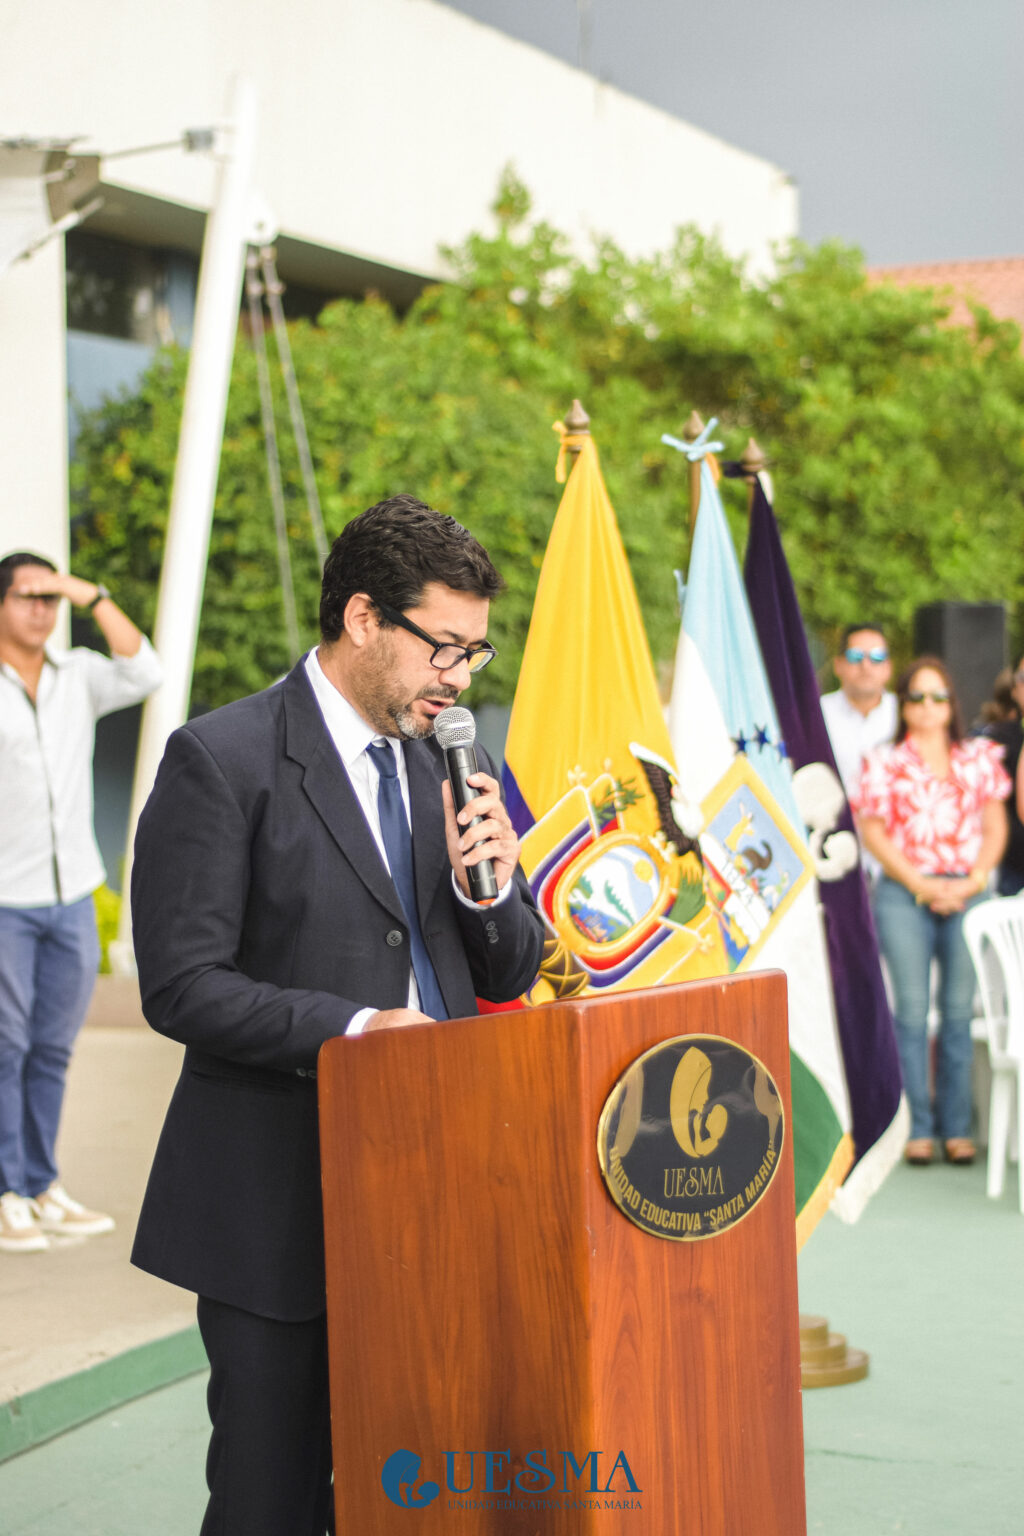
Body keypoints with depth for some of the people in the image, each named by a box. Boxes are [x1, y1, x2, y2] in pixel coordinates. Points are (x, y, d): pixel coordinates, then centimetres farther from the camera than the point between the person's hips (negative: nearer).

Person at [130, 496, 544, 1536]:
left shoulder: (443, 765, 11)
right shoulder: (221, 760, -10)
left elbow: (509, 976, 15)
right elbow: (180, 986, -15)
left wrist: (489, 884, -6)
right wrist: (352, 1028, -23)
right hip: (278, 1206, -6)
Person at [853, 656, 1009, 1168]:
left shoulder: (980, 757, 13)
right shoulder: (883, 763, 7)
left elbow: (995, 825, 11)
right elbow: (873, 832, 1)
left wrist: (973, 880, -4)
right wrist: (922, 885, -7)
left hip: (968, 894, 2)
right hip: (903, 895, -2)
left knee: (960, 1009, 1)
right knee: (911, 1009, -3)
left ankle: (956, 1127, 8)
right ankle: (917, 1127, 3)